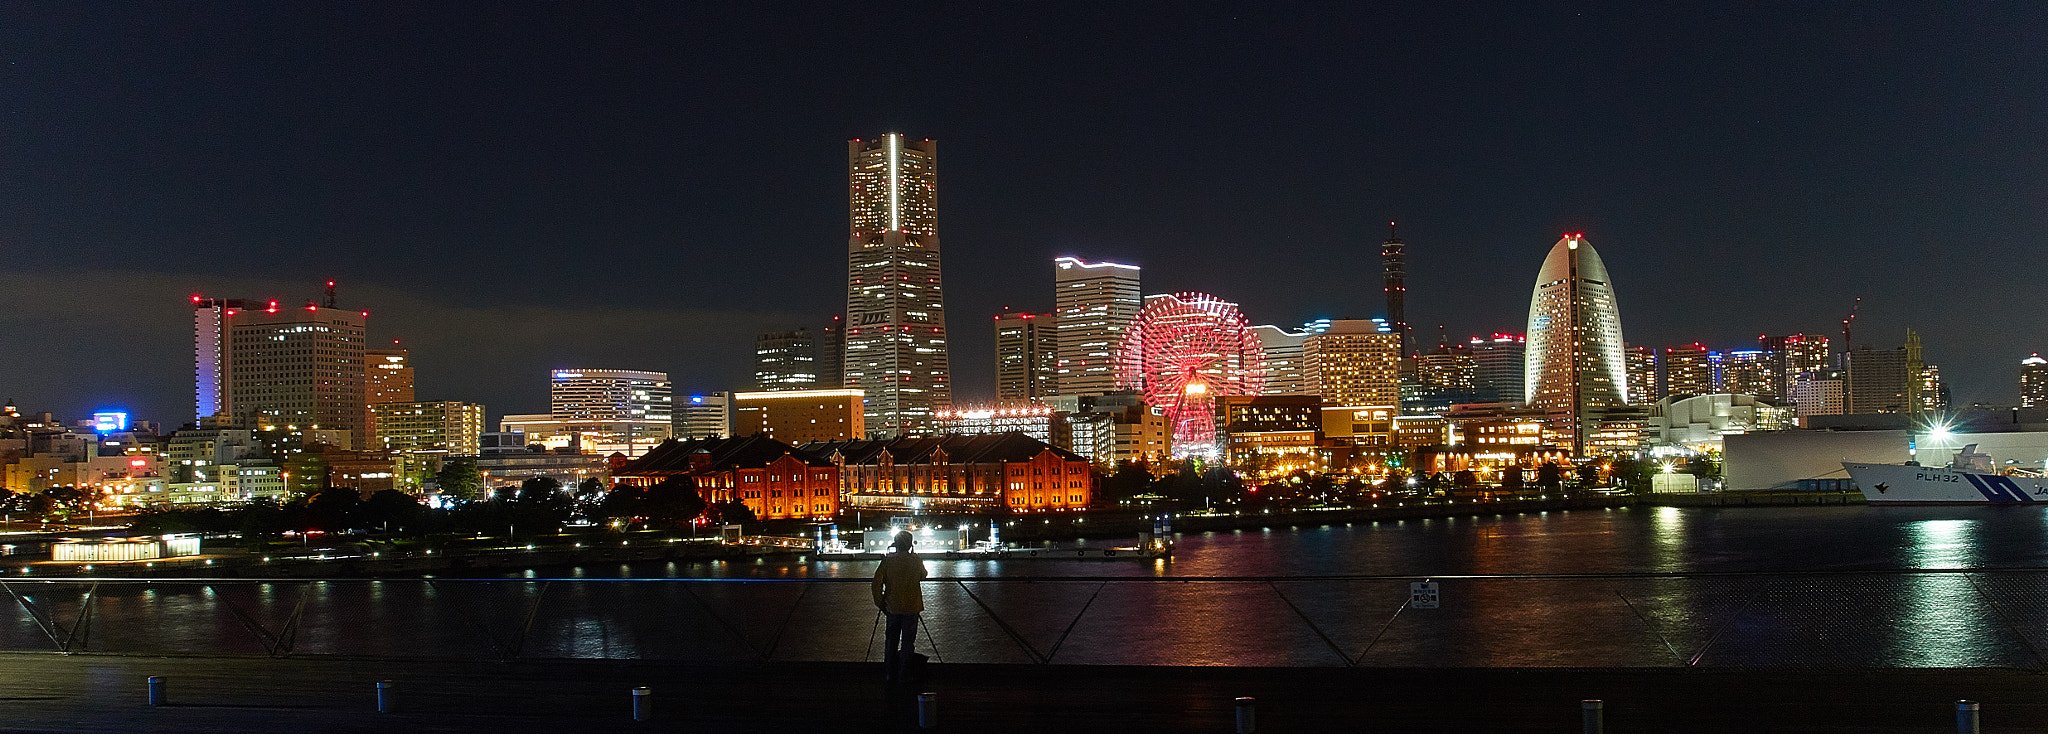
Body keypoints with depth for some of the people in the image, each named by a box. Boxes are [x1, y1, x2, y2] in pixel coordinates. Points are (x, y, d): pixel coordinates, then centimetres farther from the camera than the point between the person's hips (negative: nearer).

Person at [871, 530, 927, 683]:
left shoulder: (887, 561, -9)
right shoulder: (916, 561, -9)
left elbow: (877, 583, -9)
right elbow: (923, 577, 11)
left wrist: (880, 603, 2)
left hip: (892, 607, 2)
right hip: (911, 607, -1)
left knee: (891, 641, 15)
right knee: (907, 642, 8)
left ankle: (888, 675, 23)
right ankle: (903, 675, 10)